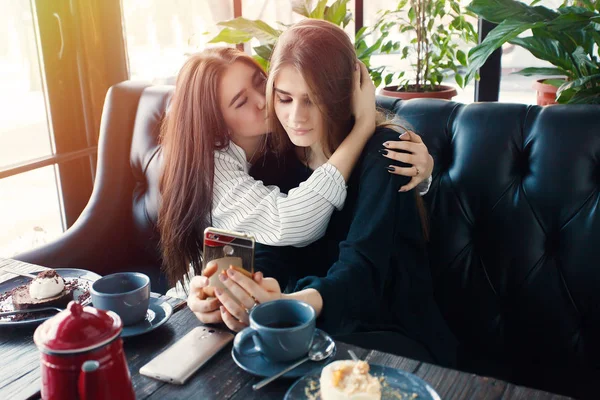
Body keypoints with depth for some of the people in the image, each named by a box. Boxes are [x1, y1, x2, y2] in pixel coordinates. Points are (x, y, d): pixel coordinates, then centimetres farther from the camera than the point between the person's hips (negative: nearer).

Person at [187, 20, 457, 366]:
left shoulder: (381, 151, -15)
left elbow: (363, 265, -27)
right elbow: (271, 252, -8)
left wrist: (287, 305, -48)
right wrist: (224, 289, -31)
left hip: (390, 331, -4)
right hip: (311, 327, 4)